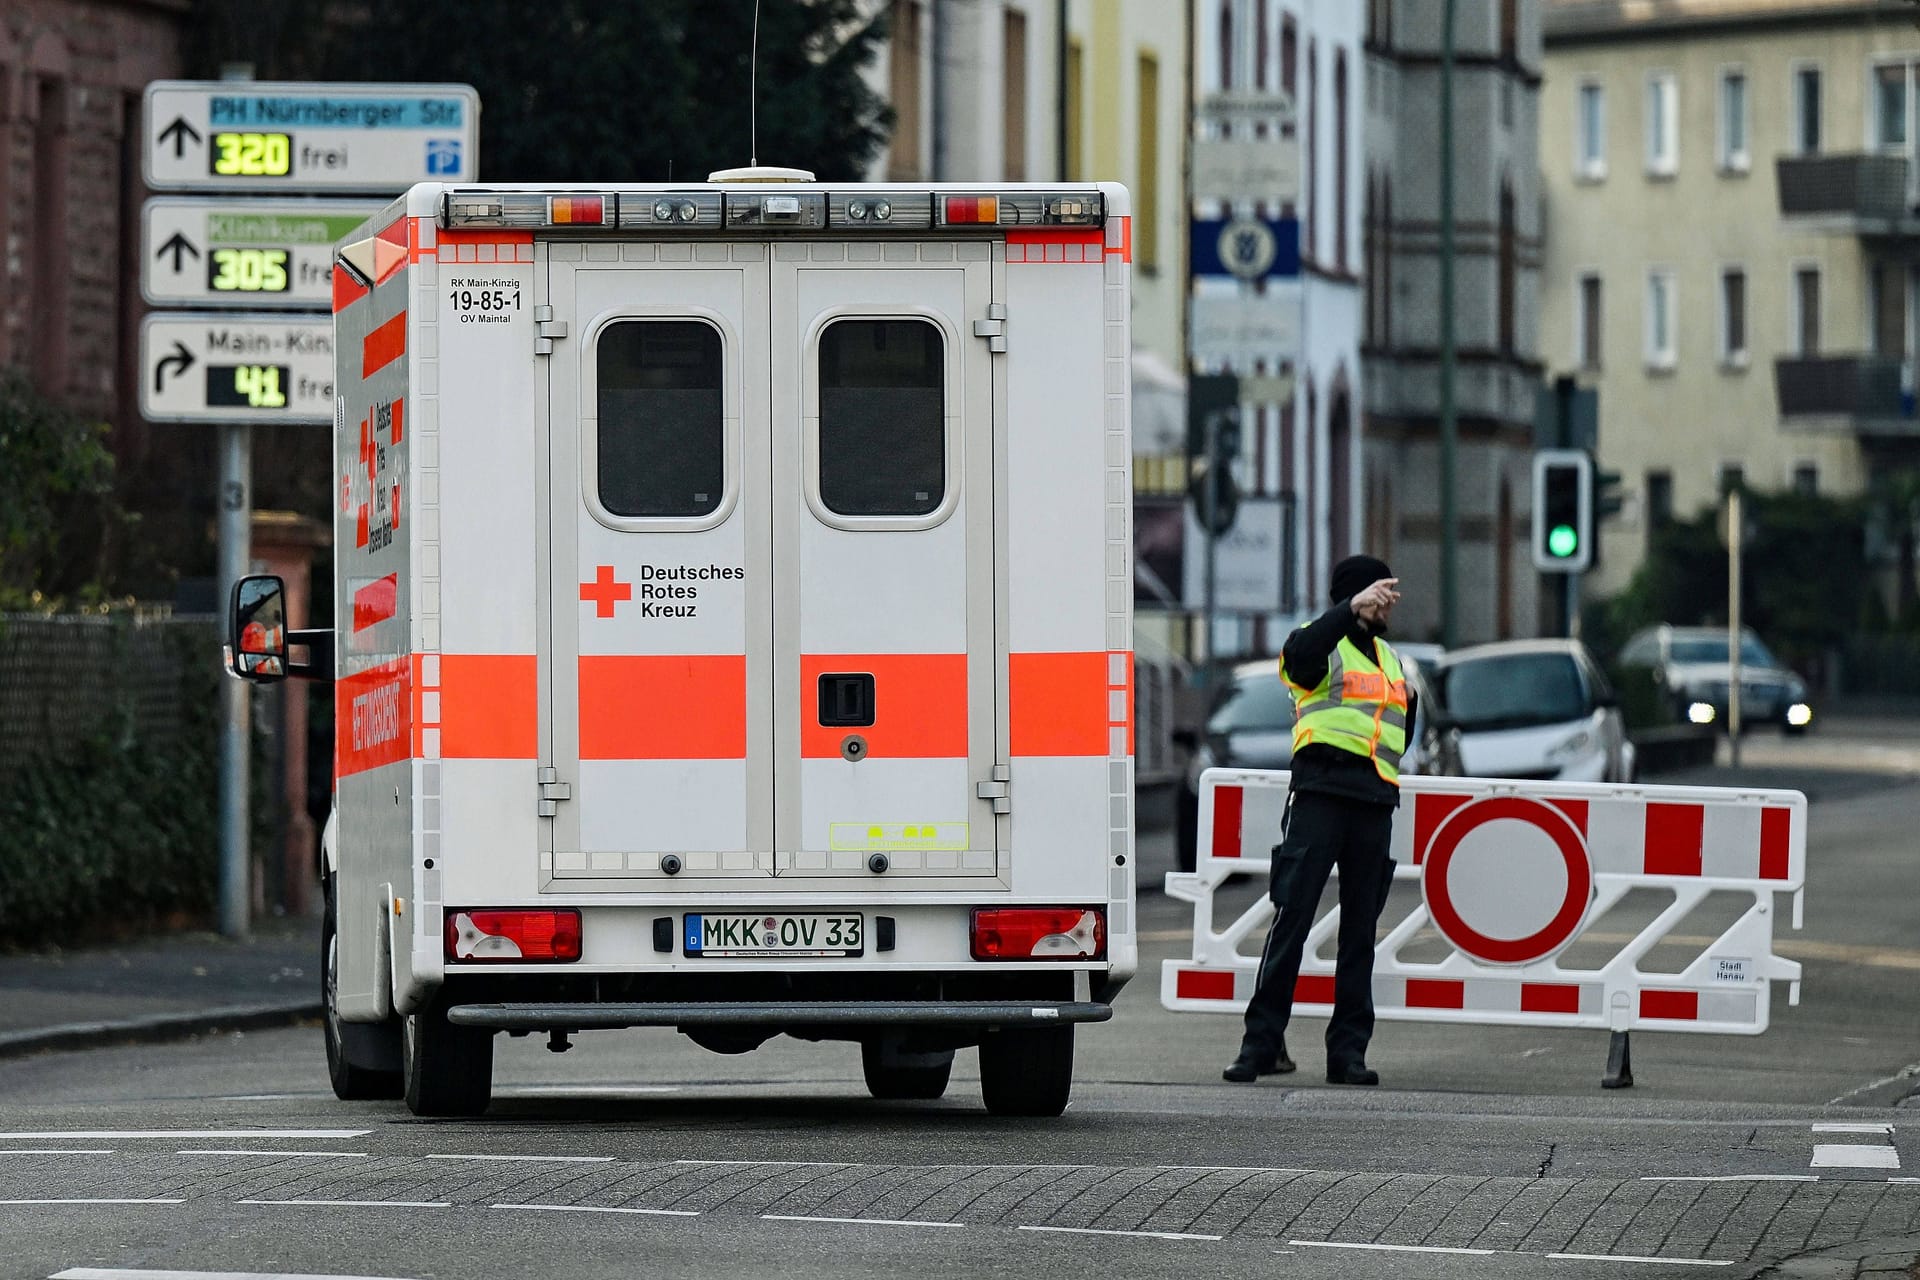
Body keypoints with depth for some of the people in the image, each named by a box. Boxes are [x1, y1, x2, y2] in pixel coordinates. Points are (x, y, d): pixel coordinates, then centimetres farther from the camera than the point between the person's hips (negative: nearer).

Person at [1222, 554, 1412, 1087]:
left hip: (1374, 803, 6)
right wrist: (1353, 609, -32)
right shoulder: (1322, 643, 3)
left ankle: (1348, 1052, 7)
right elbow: (1301, 653, -25)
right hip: (1320, 795, -6)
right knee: (1293, 918, -9)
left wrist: (1408, 705, 13)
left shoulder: (1388, 657, 24)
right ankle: (1263, 1042, -7)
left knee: (1361, 928, 5)